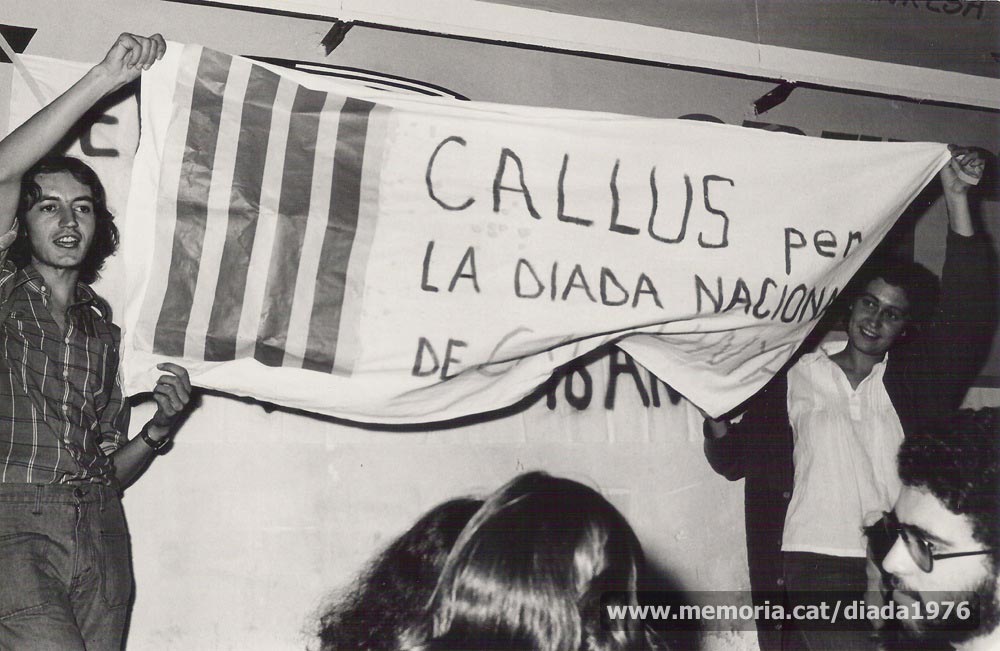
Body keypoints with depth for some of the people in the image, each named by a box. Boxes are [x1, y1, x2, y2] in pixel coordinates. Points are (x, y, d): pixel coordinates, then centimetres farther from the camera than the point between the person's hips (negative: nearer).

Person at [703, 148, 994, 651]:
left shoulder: (912, 377, 14)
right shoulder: (794, 376, 11)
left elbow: (966, 316, 2)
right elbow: (735, 461, 15)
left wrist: (956, 200, -4)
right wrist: (720, 425, -8)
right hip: (812, 565, -2)